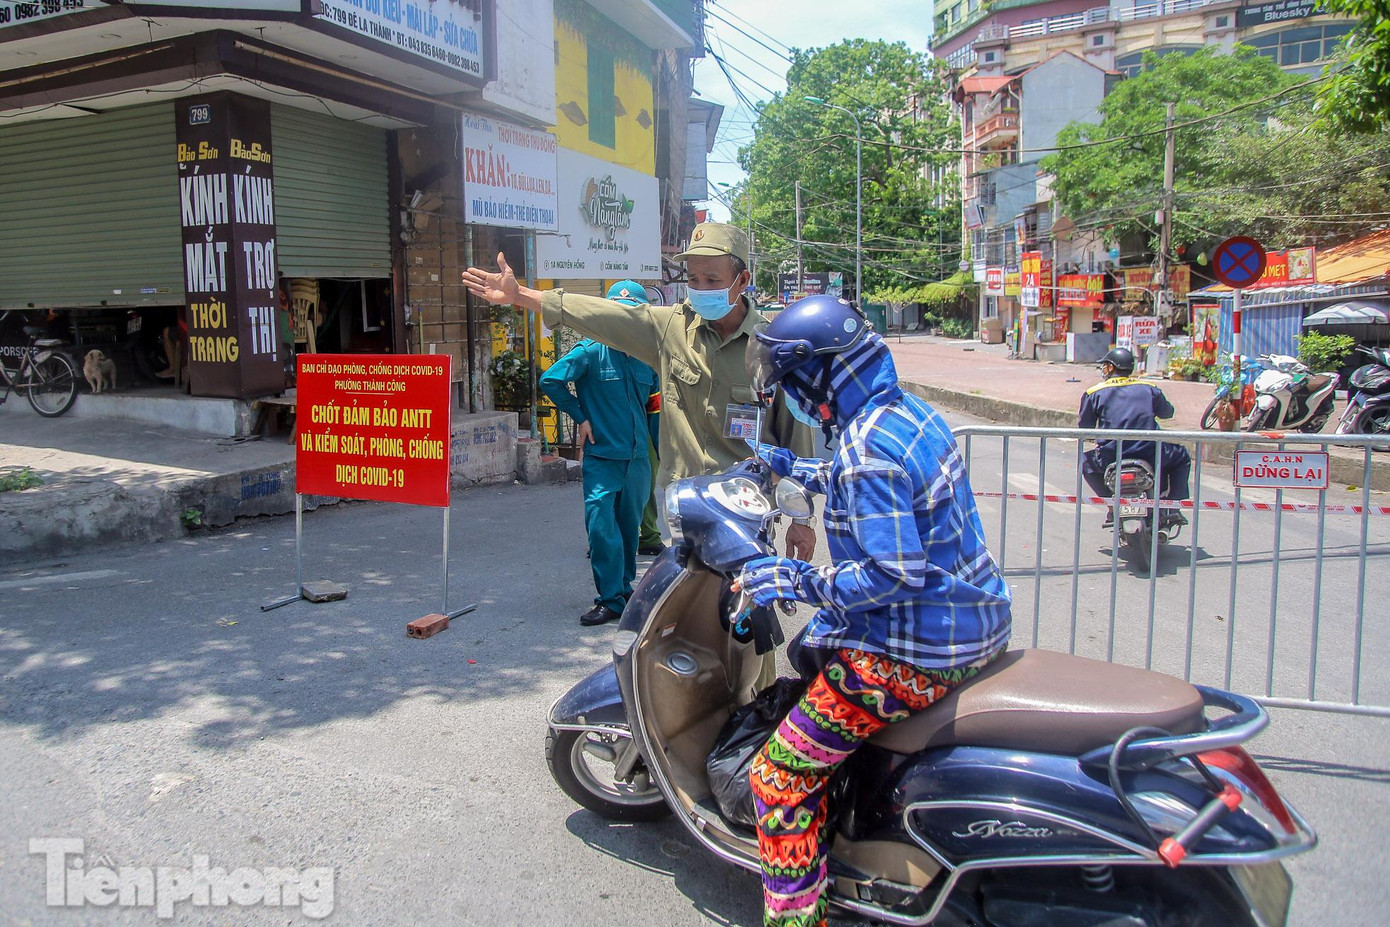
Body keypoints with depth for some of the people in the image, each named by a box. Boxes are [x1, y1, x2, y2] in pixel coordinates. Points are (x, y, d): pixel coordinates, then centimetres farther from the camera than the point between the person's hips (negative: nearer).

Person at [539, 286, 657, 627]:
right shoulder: (590, 351, -7)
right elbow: (551, 380, -11)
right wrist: (580, 417, -9)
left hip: (637, 456, 4)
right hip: (601, 457, -4)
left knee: (629, 526, 14)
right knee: (601, 526, -10)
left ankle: (625, 588, 30)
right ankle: (611, 599, -2)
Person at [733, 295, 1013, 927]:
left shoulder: (869, 445, -24)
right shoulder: (910, 411, 6)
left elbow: (895, 573, -28)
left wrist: (795, 580, -18)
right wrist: (789, 466, 32)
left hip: (915, 654, -11)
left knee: (780, 780, -6)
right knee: (813, 645, 34)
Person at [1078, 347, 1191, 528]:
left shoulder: (1094, 393, 6)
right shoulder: (1148, 388, 12)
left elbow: (1084, 427, 8)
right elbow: (1167, 412, 23)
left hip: (1110, 457, -1)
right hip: (1150, 454, 1)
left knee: (1086, 462, 31)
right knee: (1181, 456, 29)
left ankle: (1112, 507, 18)